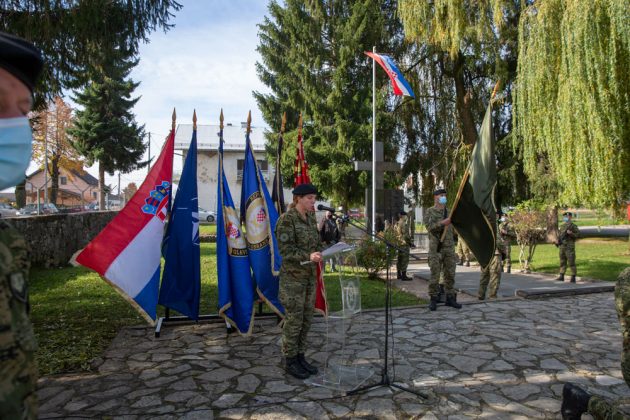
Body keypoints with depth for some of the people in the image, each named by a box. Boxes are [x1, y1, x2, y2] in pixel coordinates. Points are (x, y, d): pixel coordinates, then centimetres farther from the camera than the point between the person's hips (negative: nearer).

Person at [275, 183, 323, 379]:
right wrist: (308, 256, -30)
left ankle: (300, 357, 26)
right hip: (292, 276, -7)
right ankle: (290, 361, 16)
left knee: (307, 318, 12)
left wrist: (320, 253, -4)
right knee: (294, 319, 1)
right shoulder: (286, 219, -14)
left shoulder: (311, 219, 10)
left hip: (310, 275, 8)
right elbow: (286, 249, -19)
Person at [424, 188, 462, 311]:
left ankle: (450, 298, 16)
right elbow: (429, 227, -11)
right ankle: (433, 299, 5)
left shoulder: (449, 211, 14)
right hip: (436, 247, -4)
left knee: (450, 273, 7)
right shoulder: (429, 211, 1)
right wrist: (442, 223, -19)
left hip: (449, 247, 4)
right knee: (435, 274, -2)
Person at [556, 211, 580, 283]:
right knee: (562, 262, 10)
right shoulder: (562, 226, 15)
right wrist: (558, 240, 6)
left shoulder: (573, 226, -4)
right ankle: (561, 276, 15)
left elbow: (578, 234, -8)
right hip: (562, 247, 6)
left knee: (571, 263, -5)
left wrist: (571, 233, -23)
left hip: (570, 247, -6)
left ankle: (573, 277, 0)